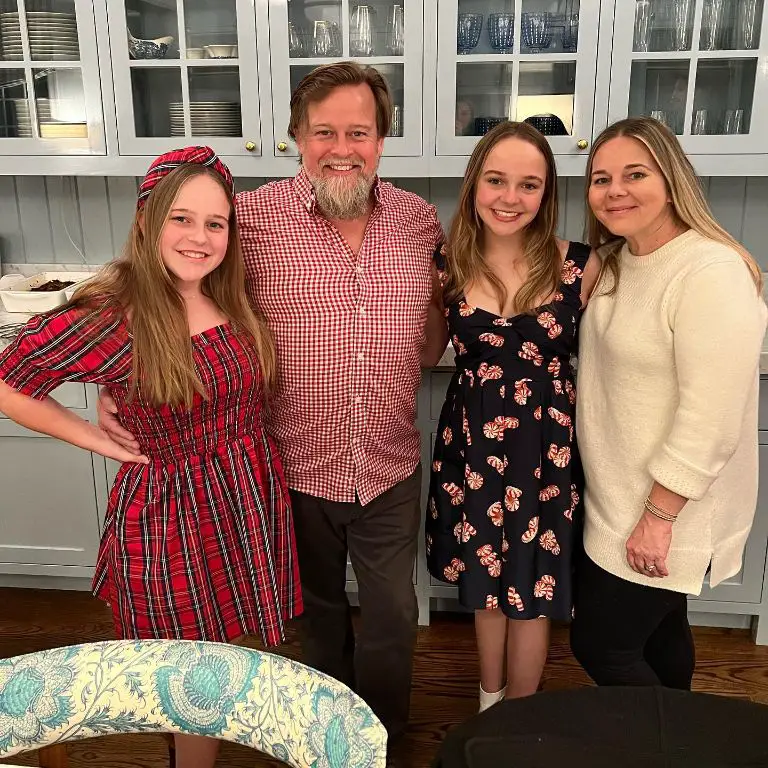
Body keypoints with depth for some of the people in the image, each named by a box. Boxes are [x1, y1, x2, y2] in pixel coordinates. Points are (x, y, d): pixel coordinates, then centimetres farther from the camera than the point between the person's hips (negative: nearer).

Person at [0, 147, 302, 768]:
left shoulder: (233, 298, -2)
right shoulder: (109, 317, -19)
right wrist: (102, 441, -9)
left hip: (254, 500, 6)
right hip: (171, 511, -5)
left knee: (237, 651, 20)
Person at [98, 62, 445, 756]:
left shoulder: (418, 219, -2)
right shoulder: (254, 217, -13)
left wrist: (406, 379, -4)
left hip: (391, 469, 2)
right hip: (299, 467, -1)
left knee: (393, 614, 17)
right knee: (320, 607, 22)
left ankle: (384, 735, 45)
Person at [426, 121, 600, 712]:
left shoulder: (579, 266, -9)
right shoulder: (448, 268, -5)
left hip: (548, 446, -1)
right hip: (474, 443, 2)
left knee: (532, 592, 13)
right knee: (486, 584, 19)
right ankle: (489, 707, 44)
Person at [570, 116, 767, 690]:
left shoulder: (712, 272, -23)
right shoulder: (617, 262, 6)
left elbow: (711, 422, -25)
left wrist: (659, 517, -21)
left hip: (667, 512, -8)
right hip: (617, 500, 8)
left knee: (600, 644, 3)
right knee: (657, 628, 23)